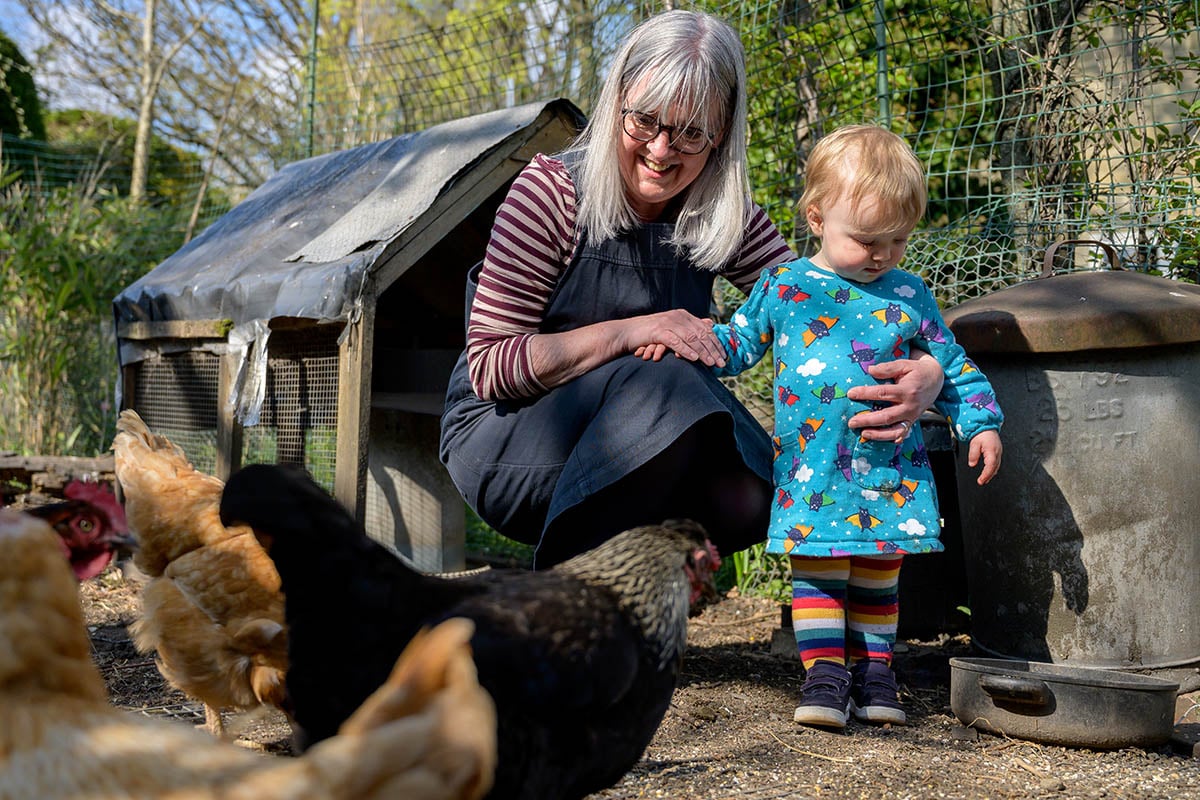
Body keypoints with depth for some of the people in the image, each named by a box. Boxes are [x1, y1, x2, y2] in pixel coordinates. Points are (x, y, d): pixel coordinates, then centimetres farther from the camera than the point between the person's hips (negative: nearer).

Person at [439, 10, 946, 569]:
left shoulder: (725, 218, -2)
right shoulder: (552, 191, -16)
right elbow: (488, 366, -17)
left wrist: (925, 374, -25)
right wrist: (627, 333, -28)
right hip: (501, 436, -4)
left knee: (743, 497, -27)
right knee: (664, 382, -32)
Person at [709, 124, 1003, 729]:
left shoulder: (909, 296, 6)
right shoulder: (784, 287, 2)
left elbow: (951, 366, 14)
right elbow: (735, 344, 11)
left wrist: (981, 424, 5)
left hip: (891, 471, 2)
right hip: (812, 469, -1)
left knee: (878, 575, 8)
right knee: (817, 571, -6)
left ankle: (873, 669, 20)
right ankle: (824, 674, 1)